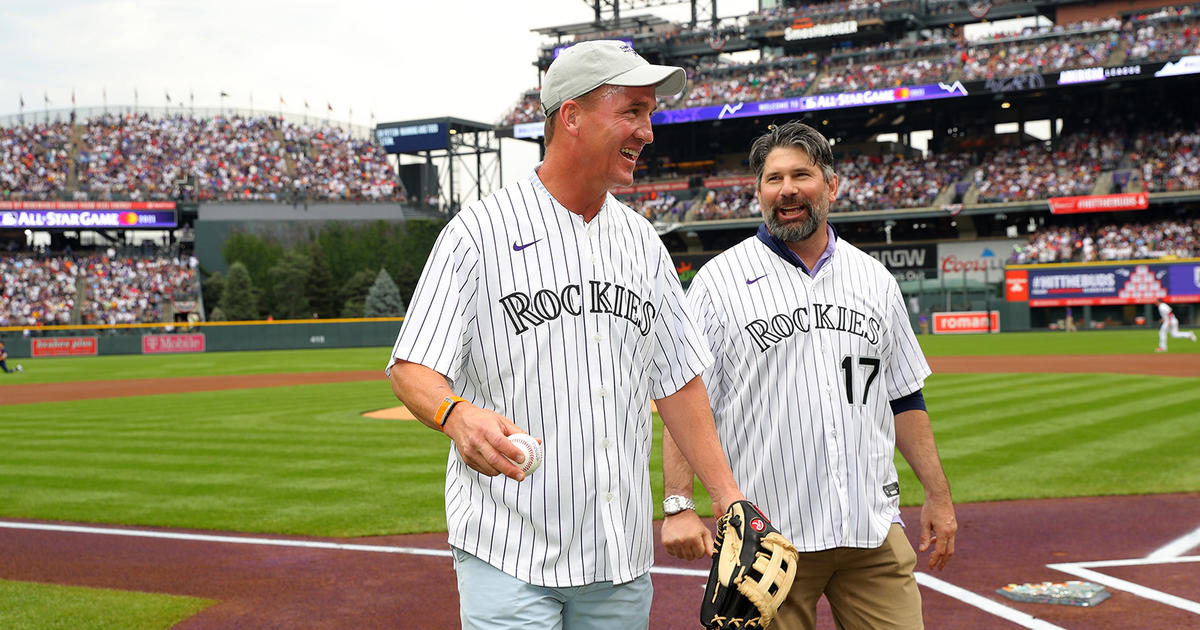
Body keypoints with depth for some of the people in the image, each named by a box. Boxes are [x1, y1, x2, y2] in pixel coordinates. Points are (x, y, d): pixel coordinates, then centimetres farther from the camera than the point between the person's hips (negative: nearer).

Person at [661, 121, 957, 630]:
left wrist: (937, 494, 13)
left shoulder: (875, 280, 13)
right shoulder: (718, 282, 0)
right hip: (765, 537, -3)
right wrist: (680, 505, -14)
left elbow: (904, 397, 17)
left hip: (874, 531, 4)